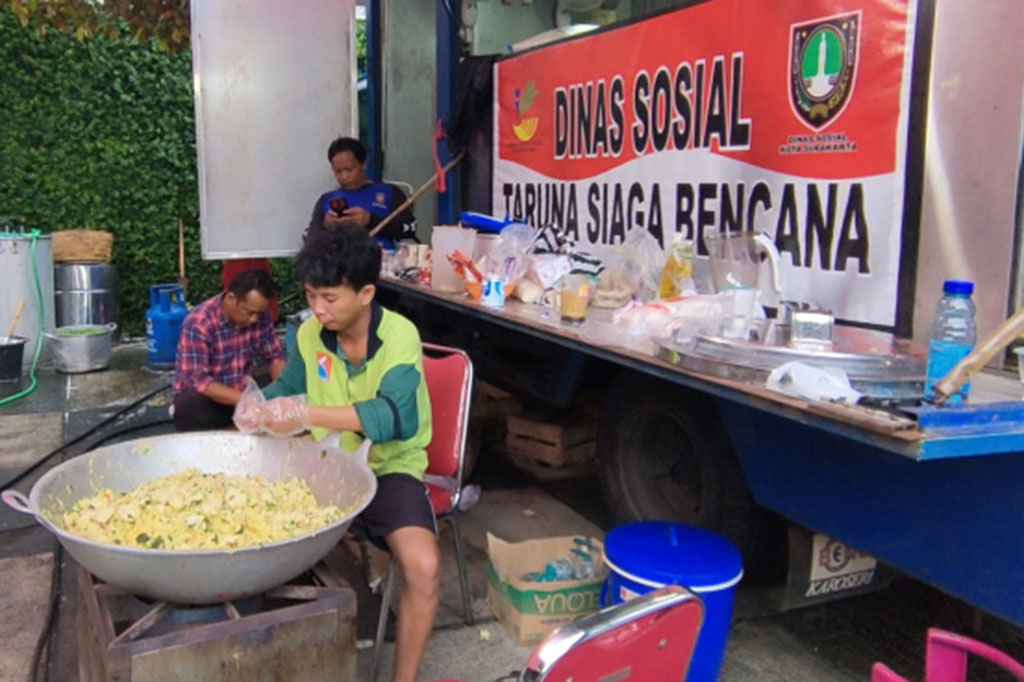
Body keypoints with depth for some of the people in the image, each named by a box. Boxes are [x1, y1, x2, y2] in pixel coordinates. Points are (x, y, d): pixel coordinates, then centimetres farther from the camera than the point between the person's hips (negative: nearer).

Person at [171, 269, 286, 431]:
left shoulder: (260, 318, -8)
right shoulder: (198, 323, -23)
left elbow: (275, 356, 2)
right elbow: (197, 380, -28)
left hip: (242, 393, 6)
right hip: (203, 397, -5)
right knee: (191, 409, -38)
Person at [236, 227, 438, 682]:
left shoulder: (399, 337, -19)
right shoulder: (309, 333, -2)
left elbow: (396, 417, -34)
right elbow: (287, 388, 14)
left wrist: (307, 415, -42)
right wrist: (258, 406, -10)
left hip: (389, 470, -5)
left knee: (422, 568, -27)